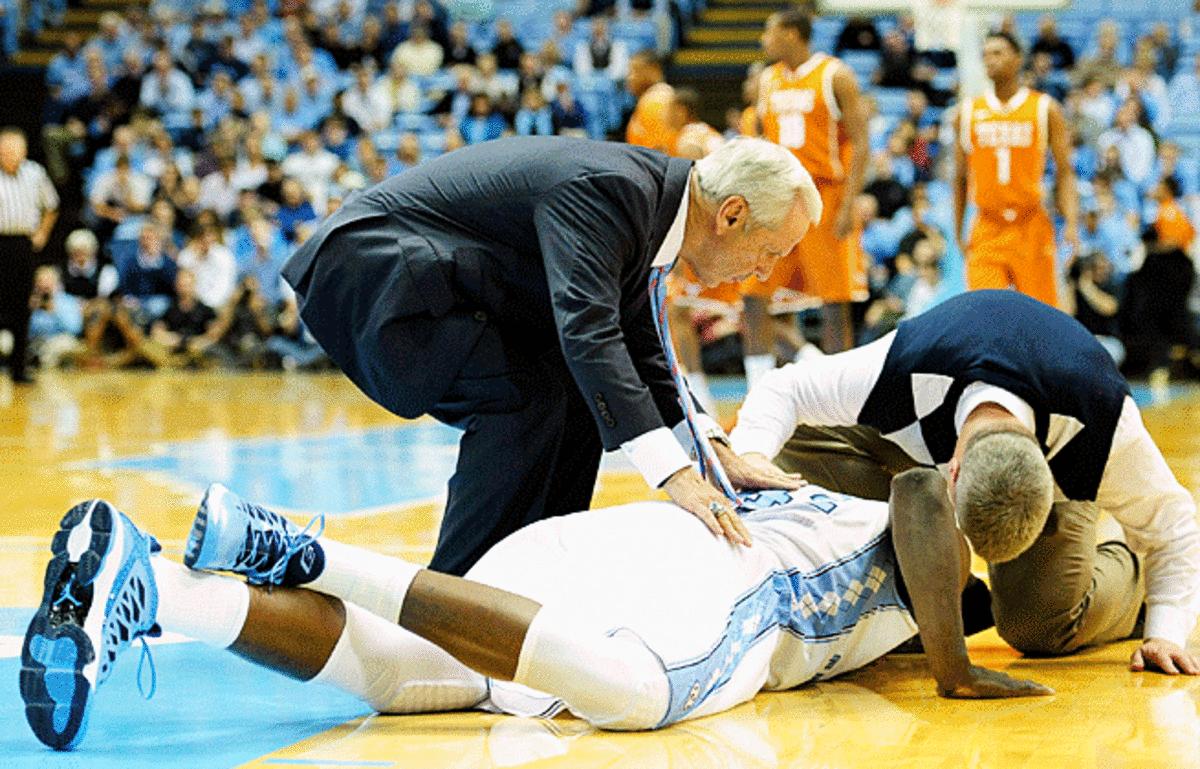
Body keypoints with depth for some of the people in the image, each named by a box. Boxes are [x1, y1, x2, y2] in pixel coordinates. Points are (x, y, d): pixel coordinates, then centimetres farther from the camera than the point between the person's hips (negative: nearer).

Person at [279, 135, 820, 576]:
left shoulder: (649, 196, 5)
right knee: (526, 398, -21)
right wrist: (673, 472, -43)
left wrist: (716, 451, 3)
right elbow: (586, 331, -37)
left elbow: (637, 348, 14)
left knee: (578, 400, 6)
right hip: (370, 268, -10)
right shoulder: (604, 191, -25)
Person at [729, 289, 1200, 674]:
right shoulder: (908, 367, -44)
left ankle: (1129, 570, 9)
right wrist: (751, 456, -46)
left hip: (1058, 459, -2)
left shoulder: (1104, 426, -44)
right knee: (797, 441, -24)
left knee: (1041, 626, -25)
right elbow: (782, 391, -26)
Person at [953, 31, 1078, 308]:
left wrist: (1071, 222, -14)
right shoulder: (968, 113, 9)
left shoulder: (1045, 109, 2)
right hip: (986, 230, 2)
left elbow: (1064, 173, -1)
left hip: (1032, 226, -1)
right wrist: (958, 233, 12)